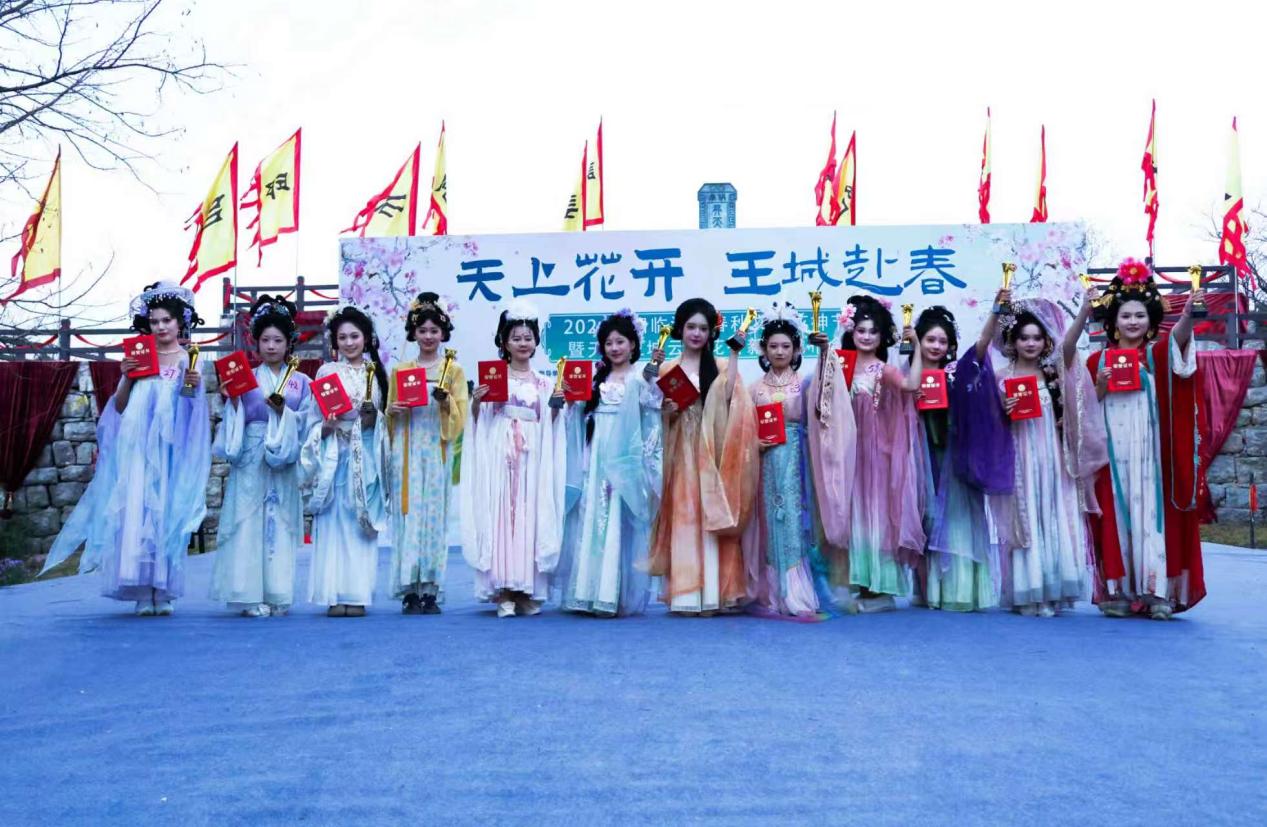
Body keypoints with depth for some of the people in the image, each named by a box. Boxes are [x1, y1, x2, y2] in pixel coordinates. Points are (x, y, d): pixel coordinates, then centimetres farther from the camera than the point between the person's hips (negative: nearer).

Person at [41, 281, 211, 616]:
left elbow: (197, 412, -1)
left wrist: (194, 387, -19)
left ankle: (164, 592, 4)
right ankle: (142, 592, 0)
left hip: (172, 450, -2)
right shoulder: (138, 357, 11)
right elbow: (120, 407, 10)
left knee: (166, 514, -1)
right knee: (136, 513, -3)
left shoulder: (190, 361, 4)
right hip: (138, 449, 2)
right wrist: (126, 378, -4)